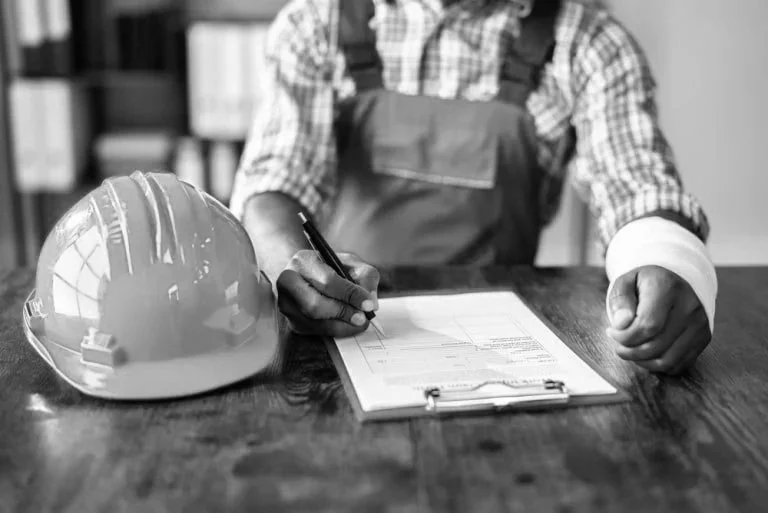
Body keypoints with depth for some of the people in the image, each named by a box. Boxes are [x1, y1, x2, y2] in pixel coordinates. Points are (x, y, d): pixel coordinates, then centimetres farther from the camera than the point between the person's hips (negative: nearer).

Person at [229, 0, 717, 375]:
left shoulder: (590, 44, -3)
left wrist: (668, 265, -39)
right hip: (337, 327, 1)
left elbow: (638, 183, -13)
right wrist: (290, 260, -34)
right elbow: (277, 172, -9)